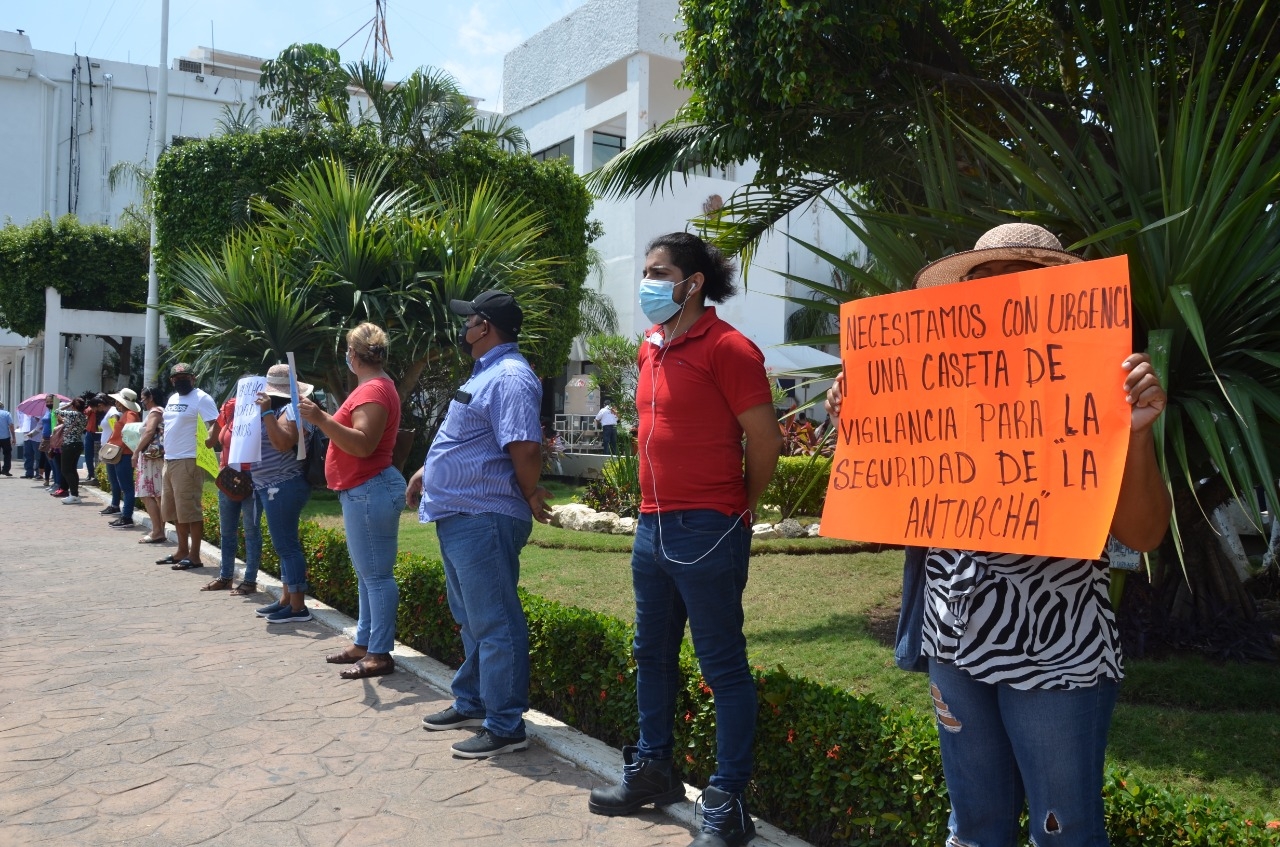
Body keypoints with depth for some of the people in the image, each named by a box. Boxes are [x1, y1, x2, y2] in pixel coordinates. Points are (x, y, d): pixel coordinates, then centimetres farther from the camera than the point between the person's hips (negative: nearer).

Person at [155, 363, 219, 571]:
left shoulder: (201, 399, -9)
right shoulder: (172, 399, 18)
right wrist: (165, 449, 19)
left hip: (188, 461, -10)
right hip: (169, 460, 10)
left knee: (190, 509, -8)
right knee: (175, 510, 14)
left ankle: (194, 556, -4)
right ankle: (182, 550, 24)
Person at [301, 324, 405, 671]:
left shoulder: (372, 390, -15)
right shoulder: (378, 385, 18)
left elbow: (363, 444, -26)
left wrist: (322, 420, -32)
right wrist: (325, 420, 31)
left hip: (371, 492, -11)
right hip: (364, 492, 11)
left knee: (376, 574, -7)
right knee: (368, 573, 15)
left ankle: (379, 654, -2)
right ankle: (364, 644, 23)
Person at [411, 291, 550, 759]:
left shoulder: (509, 378, -19)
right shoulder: (486, 373, 16)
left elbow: (525, 447, -30)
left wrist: (530, 496, -15)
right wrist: (429, 470, 26)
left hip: (483, 521, -11)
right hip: (459, 517, 11)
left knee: (494, 625, -3)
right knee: (471, 619, 21)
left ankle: (505, 727, 7)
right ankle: (471, 703, 35)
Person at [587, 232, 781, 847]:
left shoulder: (726, 348, -13)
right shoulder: (650, 347, 12)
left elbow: (766, 440, -12)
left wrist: (736, 509, 1)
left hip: (707, 534, -8)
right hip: (653, 525, 9)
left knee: (723, 666, 2)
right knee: (652, 655, 19)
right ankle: (652, 768, 35)